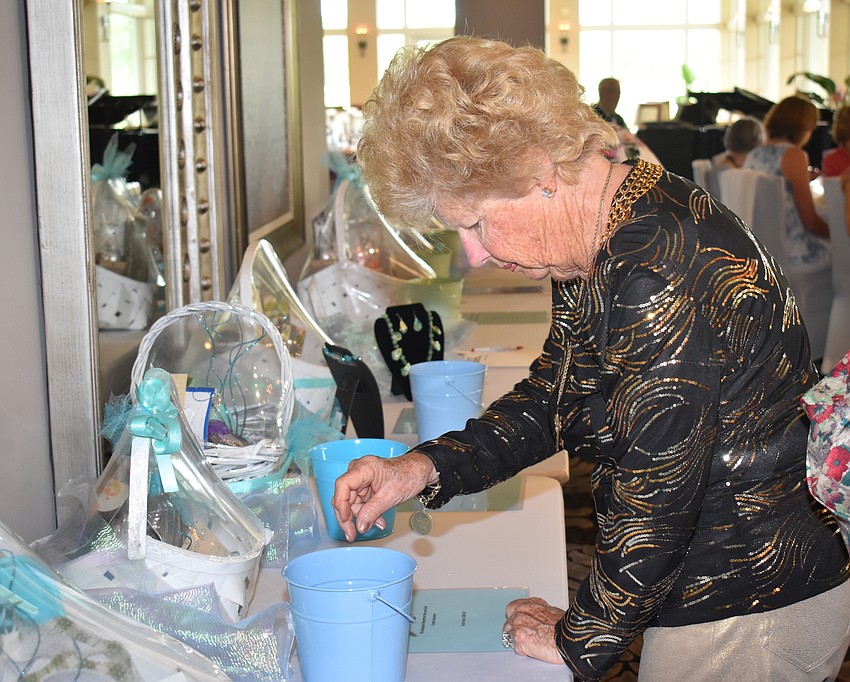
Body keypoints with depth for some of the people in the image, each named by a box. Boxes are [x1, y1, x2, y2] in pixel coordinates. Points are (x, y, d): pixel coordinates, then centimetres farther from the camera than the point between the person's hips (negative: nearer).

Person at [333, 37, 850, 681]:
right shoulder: (602, 246, 2)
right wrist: (424, 468, 0)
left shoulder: (658, 282, -30)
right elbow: (554, 397, 13)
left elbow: (654, 503, -25)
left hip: (745, 621, -9)